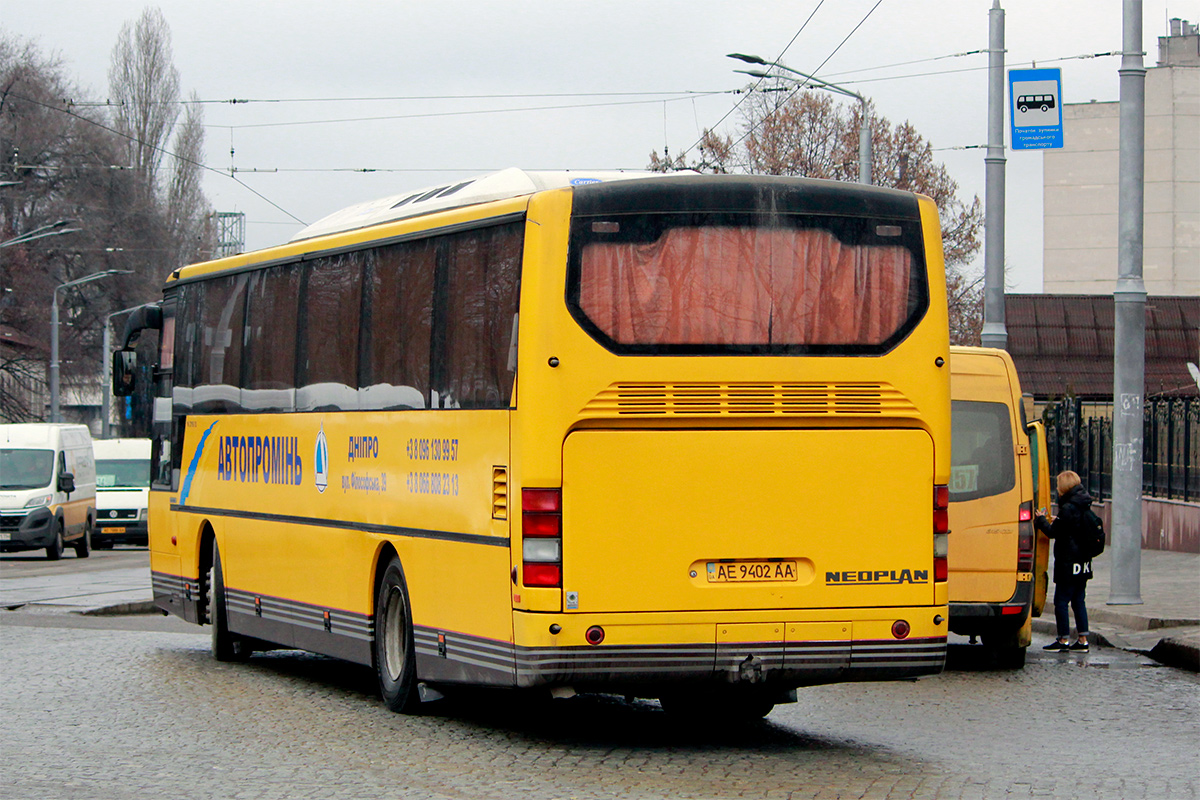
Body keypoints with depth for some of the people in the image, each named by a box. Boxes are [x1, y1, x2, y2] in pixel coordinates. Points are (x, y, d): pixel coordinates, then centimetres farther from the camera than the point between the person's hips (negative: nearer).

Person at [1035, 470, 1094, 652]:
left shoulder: (1068, 508, -17)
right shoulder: (1084, 506, 10)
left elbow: (1053, 532, -14)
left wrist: (1040, 520, 1)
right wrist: (1058, 521, 19)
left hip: (1068, 563, -9)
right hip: (1083, 563, 9)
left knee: (1061, 601, -2)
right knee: (1078, 600, 12)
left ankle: (1064, 640, -1)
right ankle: (1082, 639, 11)